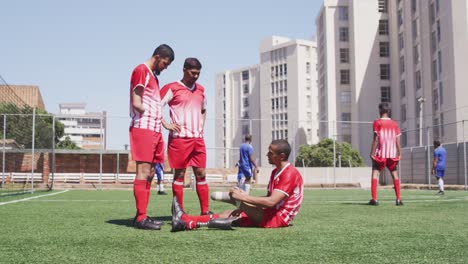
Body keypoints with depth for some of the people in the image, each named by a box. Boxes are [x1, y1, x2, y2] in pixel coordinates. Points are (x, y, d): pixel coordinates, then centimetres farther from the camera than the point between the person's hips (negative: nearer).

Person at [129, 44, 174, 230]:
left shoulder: (153, 76, 22)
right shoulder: (141, 71, -6)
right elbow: (136, 104, -15)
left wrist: (162, 122, 11)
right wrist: (151, 114, -3)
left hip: (154, 130, 10)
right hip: (143, 128, -10)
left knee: (149, 173, 9)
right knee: (143, 171, -11)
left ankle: (142, 215, 14)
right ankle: (141, 218, -11)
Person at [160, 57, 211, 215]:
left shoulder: (200, 89, 16)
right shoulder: (172, 88, -3)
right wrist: (165, 124, -13)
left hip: (198, 138, 6)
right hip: (180, 137, -6)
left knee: (201, 174, 4)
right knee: (179, 174, -1)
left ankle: (205, 210, 7)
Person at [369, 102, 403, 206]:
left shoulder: (377, 122, -2)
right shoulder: (394, 124, 9)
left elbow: (376, 139, -8)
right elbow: (397, 140, 6)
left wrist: (372, 152, -7)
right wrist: (399, 154, 11)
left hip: (380, 154, -3)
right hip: (392, 154, 4)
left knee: (375, 173, -2)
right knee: (395, 175, 13)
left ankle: (374, 199, -13)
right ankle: (398, 199, 8)